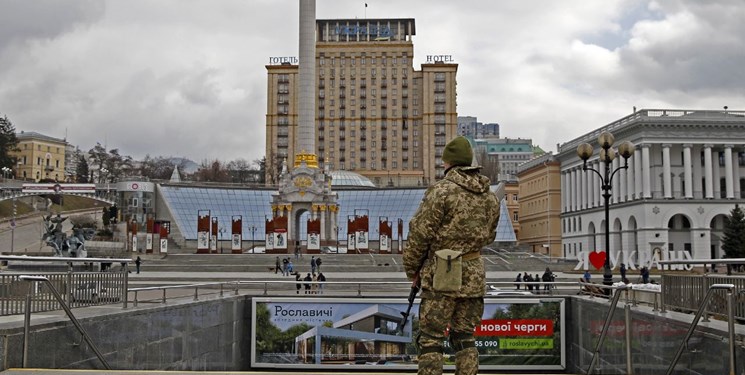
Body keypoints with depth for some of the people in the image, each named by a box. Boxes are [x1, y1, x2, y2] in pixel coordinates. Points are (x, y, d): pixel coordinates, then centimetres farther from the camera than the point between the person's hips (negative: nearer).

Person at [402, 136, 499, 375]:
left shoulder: (441, 190, -12)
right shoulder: (490, 197, 9)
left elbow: (420, 233, -11)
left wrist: (412, 270, 2)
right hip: (474, 275, 6)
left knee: (431, 339, 0)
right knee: (465, 338, 14)